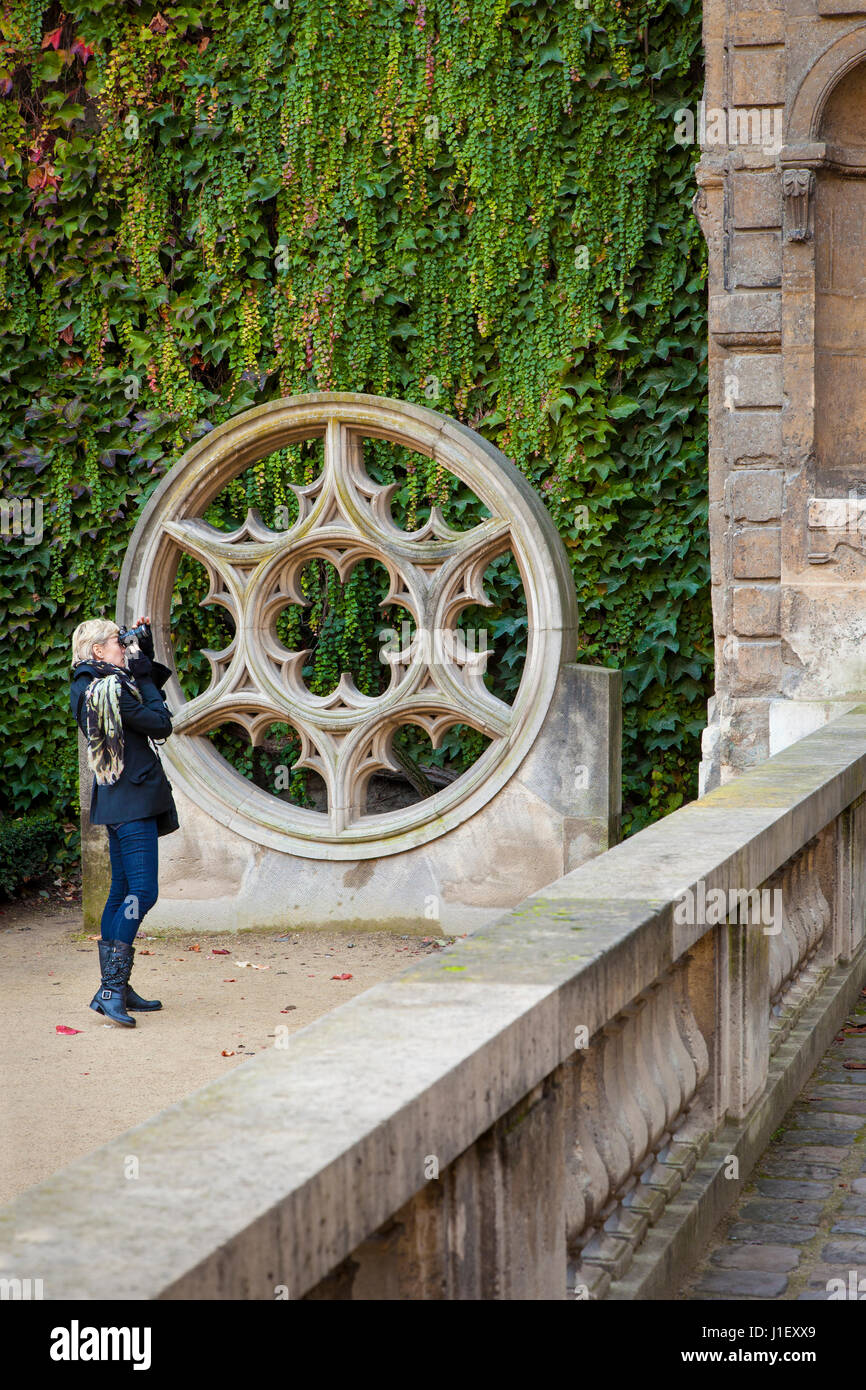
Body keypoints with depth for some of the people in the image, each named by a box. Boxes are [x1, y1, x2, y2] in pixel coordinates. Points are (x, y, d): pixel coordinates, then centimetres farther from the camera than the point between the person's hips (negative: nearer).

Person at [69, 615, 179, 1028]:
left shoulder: (86, 688, 14)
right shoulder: (111, 688, -16)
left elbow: (151, 677, 29)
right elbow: (161, 724, -11)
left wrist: (145, 646, 16)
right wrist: (143, 676, -3)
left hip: (116, 801, 10)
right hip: (132, 801, -10)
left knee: (122, 892, 12)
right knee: (142, 891, -14)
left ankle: (115, 988, 16)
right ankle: (111, 989, -18)